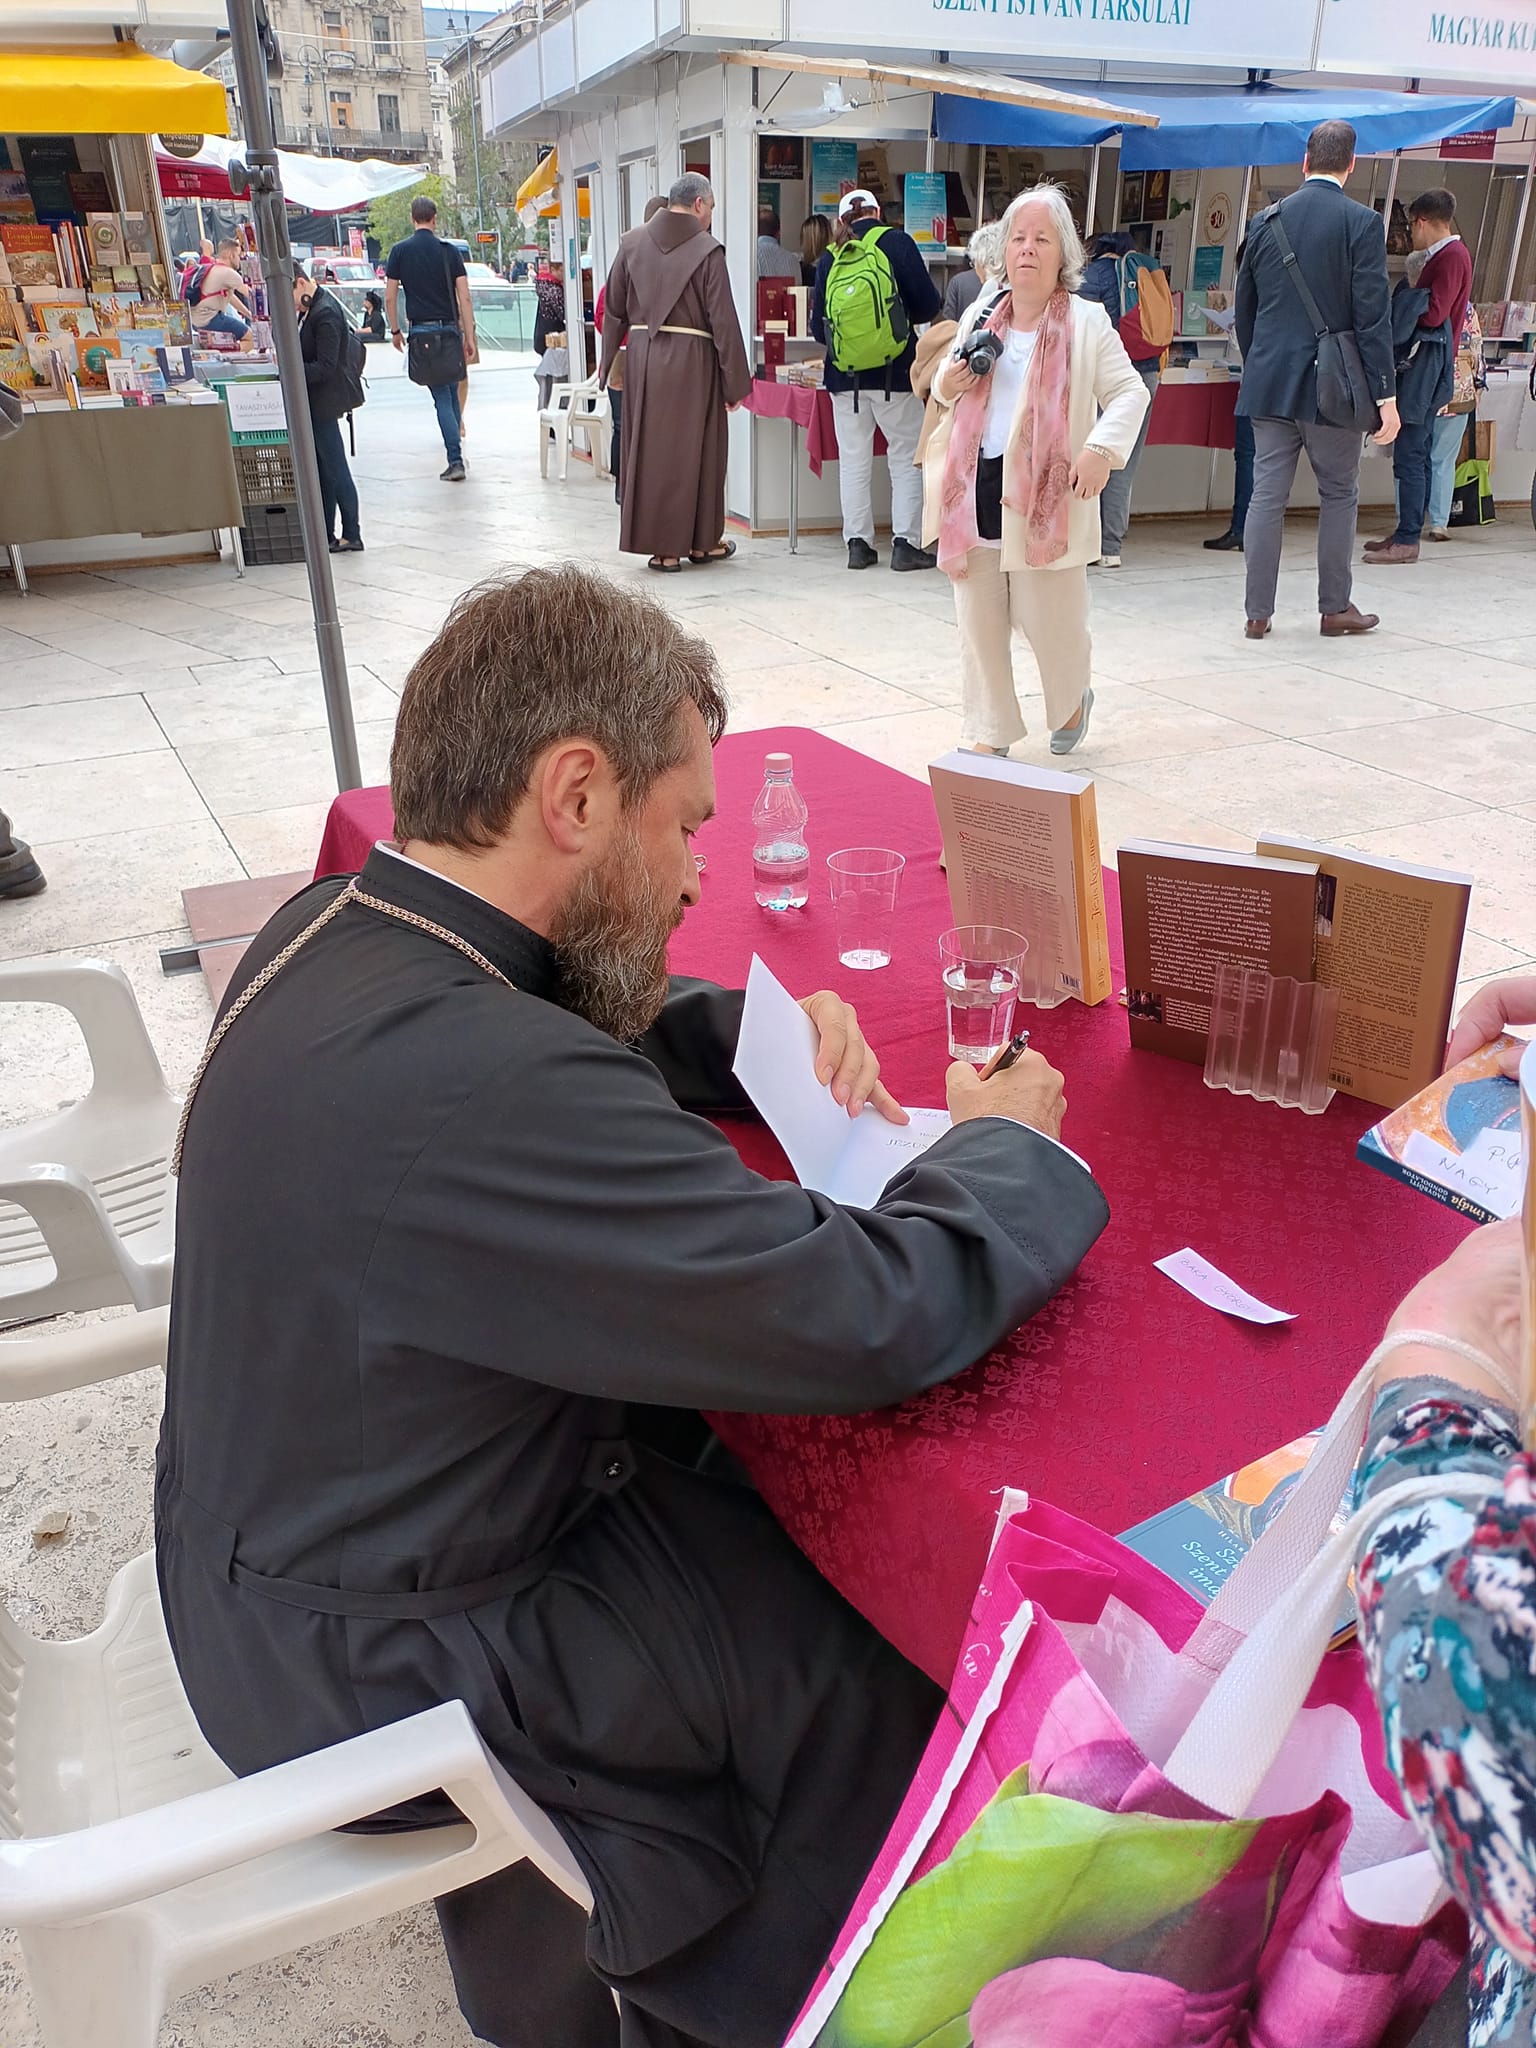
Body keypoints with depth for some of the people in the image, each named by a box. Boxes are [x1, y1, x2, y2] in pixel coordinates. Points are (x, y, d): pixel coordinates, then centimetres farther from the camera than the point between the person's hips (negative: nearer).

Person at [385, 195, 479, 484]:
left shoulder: (400, 251, 1)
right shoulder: (449, 251, 2)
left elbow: (390, 297, 1)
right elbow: (465, 298, -3)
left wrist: (395, 331, 12)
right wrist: (469, 338, 0)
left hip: (421, 330, -1)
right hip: (450, 329, 1)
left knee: (442, 397, -3)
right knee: (452, 392, 16)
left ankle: (455, 461, -13)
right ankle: (456, 453, 20)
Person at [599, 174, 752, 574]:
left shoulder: (631, 243, 6)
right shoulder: (707, 250, -8)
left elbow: (613, 310, 9)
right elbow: (723, 320, -9)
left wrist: (608, 364, 17)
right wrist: (735, 383, -5)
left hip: (641, 356, 4)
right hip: (692, 358, -4)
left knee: (649, 448, 9)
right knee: (695, 448, 8)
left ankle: (661, 548, 10)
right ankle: (702, 542, 18)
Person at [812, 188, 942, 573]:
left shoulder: (830, 257, 5)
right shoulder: (897, 243, -2)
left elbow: (818, 324, 7)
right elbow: (928, 304, -5)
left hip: (844, 375, 3)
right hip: (894, 371, -3)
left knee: (853, 460, 10)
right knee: (907, 458, 4)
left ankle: (858, 544, 10)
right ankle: (906, 544, -1)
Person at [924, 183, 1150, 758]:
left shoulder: (1087, 322, 0)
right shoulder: (979, 316, 13)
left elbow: (1130, 392, -2)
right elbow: (944, 388, 24)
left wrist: (1102, 447, -19)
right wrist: (948, 384, 0)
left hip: (1044, 495, -4)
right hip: (974, 490, 4)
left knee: (1051, 621, 3)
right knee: (980, 625, 6)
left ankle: (1072, 701, 34)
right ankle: (988, 734, 18)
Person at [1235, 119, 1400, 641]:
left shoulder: (1266, 221, 7)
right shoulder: (1362, 223, -6)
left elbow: (1244, 309, 12)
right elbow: (1372, 315, -10)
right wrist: (1385, 394, -8)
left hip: (1270, 382, 3)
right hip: (1332, 384, -3)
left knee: (1267, 495, 4)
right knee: (1338, 495, 9)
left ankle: (1258, 613, 5)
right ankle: (1335, 608, 16)